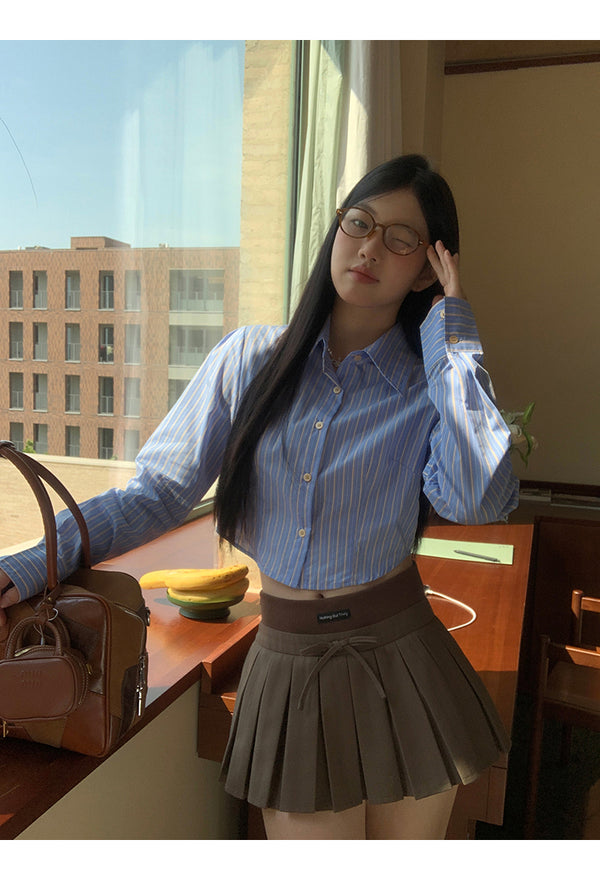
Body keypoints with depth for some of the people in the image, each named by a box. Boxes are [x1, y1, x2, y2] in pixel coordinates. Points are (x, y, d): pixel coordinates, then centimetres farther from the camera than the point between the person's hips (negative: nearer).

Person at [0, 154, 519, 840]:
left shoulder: (431, 384, -4)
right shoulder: (252, 359, -3)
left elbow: (477, 500, -26)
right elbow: (159, 490, -3)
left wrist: (454, 339, -18)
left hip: (401, 663, 1)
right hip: (288, 663, 0)